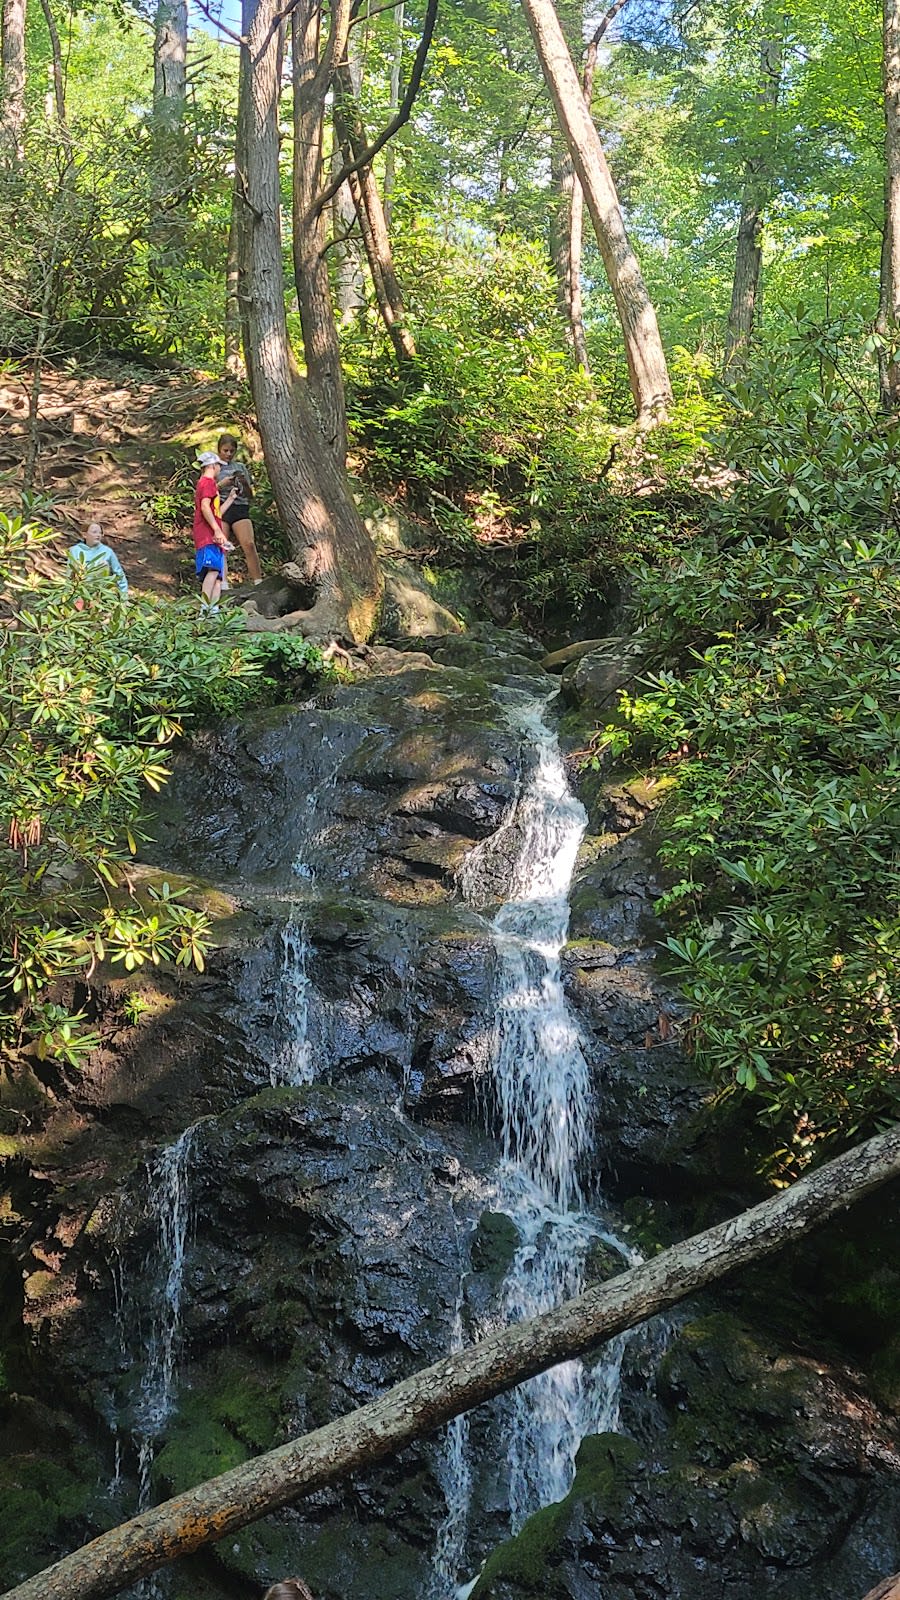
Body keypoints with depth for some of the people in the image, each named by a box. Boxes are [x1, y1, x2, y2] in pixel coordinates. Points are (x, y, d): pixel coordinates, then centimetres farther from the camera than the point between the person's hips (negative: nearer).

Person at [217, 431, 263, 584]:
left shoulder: (240, 467, 20)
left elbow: (251, 495, 19)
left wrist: (245, 483, -1)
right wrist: (221, 484, -8)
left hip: (240, 508, 1)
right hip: (220, 508, -1)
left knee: (249, 544, -17)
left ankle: (258, 582, -20)